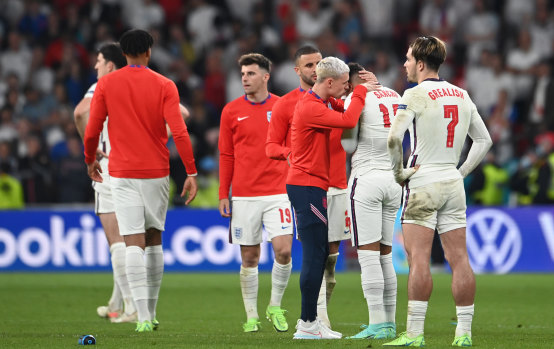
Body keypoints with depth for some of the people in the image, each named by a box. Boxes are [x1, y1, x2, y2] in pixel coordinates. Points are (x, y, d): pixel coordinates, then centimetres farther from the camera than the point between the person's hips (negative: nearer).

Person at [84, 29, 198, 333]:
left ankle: (143, 317, -17)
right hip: (156, 172, 1)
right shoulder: (164, 86, -2)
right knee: (154, 241, 15)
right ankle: (150, 313, 20)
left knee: (133, 243, -6)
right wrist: (191, 173, -7)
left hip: (122, 173, -1)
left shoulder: (106, 84, 0)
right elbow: (179, 131, -10)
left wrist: (90, 160, 20)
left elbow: (92, 130, 2)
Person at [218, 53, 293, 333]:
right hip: (244, 195, 0)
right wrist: (223, 195, 3)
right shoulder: (232, 111, 4)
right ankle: (251, 316, 13)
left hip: (277, 193, 0)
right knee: (249, 258, 3)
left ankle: (275, 307, 8)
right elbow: (226, 155, 7)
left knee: (283, 250, -11)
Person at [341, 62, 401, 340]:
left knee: (368, 254, -6)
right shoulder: (394, 96, 12)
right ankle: (389, 323, 13)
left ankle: (377, 324, -10)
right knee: (384, 254, 12)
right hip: (393, 179, 7)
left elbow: (349, 143, -9)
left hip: (367, 179, -7)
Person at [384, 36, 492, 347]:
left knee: (419, 259, -7)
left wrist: (399, 172, -6)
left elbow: (394, 138, -19)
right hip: (453, 183, 6)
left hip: (423, 183, -6)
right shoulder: (462, 96, 10)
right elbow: (484, 140, 17)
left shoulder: (416, 94, -9)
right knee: (459, 259, 4)